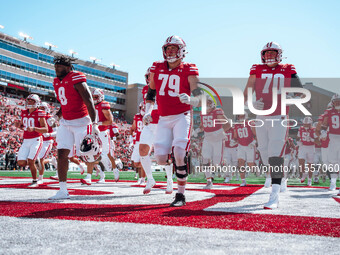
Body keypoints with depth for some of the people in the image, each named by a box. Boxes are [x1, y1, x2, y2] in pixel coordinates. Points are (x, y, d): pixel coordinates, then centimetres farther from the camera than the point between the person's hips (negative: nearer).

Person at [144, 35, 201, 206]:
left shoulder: (188, 71, -3)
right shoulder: (156, 69, 9)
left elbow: (198, 96, -11)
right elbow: (151, 91, 22)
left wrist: (190, 100, -33)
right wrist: (148, 111, 12)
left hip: (182, 117, -4)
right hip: (164, 119, 4)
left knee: (179, 155, -15)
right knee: (160, 158, -8)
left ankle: (180, 195, 0)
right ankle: (177, 162, 28)